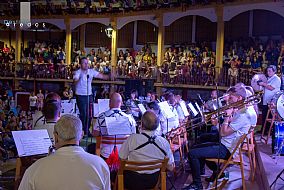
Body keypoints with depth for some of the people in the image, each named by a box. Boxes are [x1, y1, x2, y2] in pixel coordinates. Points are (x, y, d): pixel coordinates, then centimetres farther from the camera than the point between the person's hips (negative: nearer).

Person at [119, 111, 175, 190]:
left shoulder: (132, 139, -23)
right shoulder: (164, 142, -15)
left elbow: (122, 158, -9)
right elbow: (170, 167, -5)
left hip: (132, 183, -3)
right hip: (153, 182, 3)